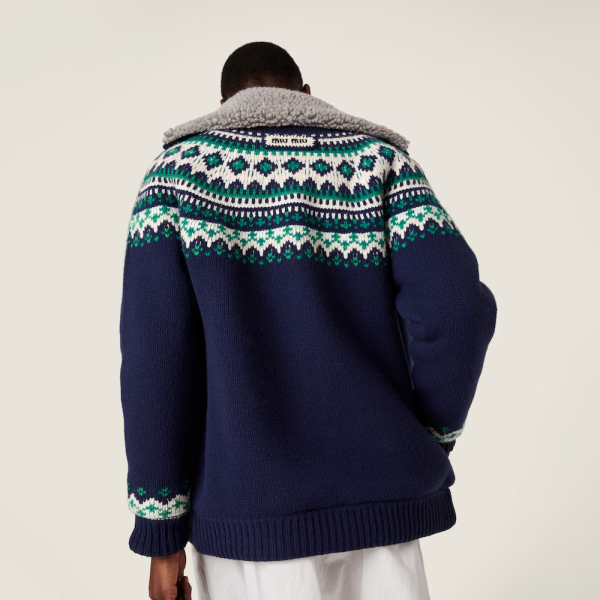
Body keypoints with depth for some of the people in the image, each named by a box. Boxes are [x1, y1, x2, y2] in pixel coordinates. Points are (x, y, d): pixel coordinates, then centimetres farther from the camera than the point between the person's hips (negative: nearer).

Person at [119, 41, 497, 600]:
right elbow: (458, 306, -10)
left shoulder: (176, 169, 1)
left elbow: (156, 357, -9)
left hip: (249, 511, -1)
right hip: (377, 502, 2)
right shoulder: (379, 158, 5)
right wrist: (433, 438, 7)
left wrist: (160, 530, -1)